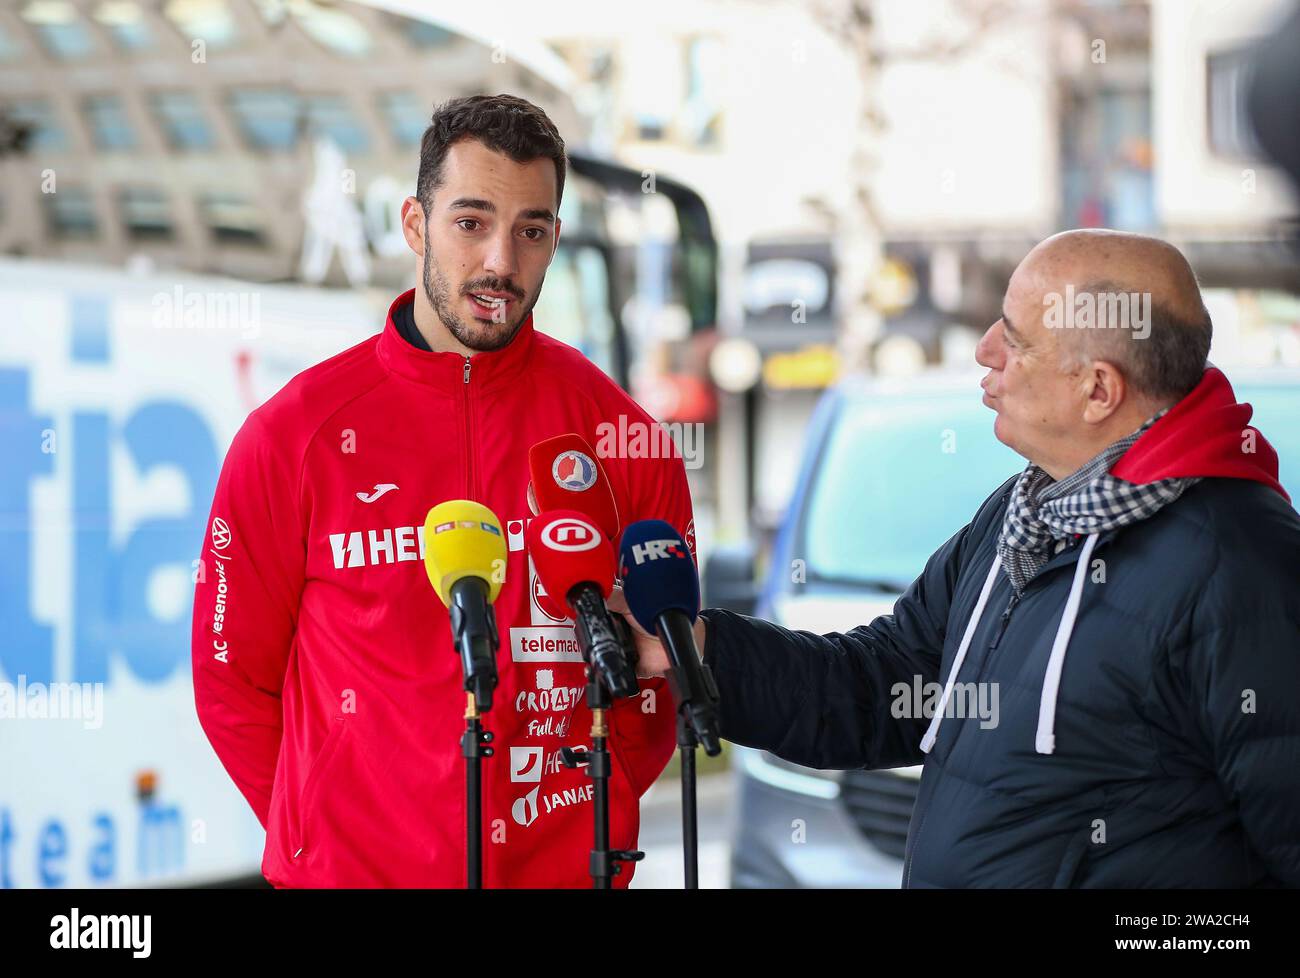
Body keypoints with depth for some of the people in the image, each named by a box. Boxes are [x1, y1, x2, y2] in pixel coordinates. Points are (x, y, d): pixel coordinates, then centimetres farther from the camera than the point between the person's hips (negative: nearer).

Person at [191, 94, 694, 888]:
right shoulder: (293, 434, -5)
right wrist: (328, 836, -3)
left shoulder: (618, 435, -2)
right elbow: (234, 676, 1)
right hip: (352, 870, -1)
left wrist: (588, 822, -1)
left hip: (567, 870, 1)